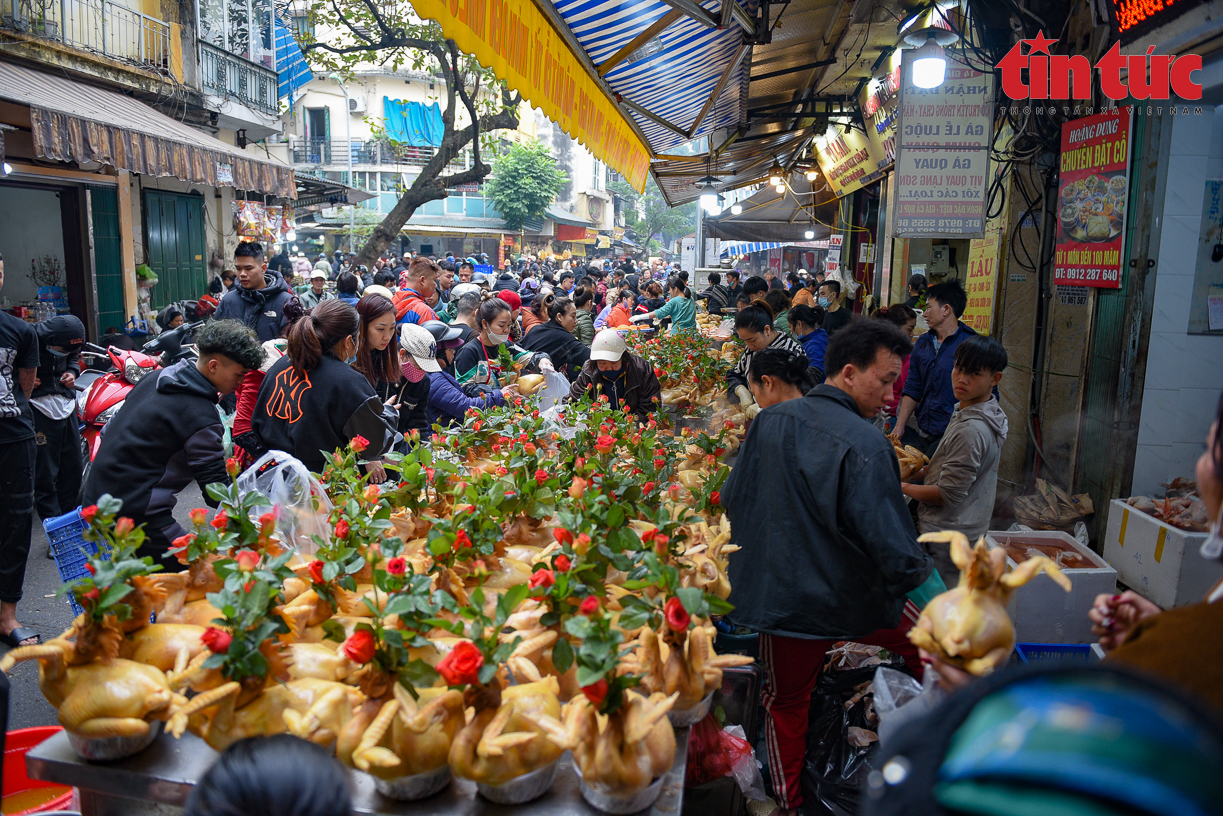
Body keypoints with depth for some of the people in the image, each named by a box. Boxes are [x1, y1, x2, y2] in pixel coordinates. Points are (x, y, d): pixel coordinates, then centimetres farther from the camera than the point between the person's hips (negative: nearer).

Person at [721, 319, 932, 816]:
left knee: (786, 703, 23)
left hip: (778, 600, 4)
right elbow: (895, 551, -25)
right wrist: (918, 570, -2)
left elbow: (731, 502, 6)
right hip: (855, 603, -4)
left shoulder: (768, 422, -5)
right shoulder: (864, 445, -23)